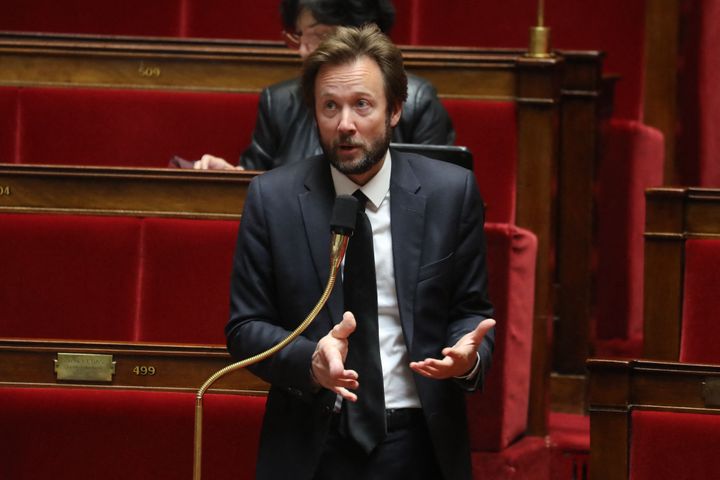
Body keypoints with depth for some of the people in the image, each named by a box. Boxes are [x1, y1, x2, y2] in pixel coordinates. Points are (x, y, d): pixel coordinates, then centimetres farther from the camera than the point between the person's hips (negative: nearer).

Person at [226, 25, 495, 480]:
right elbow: (246, 327, -2)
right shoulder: (272, 198, -3)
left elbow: (470, 311, 4)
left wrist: (468, 354, -19)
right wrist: (311, 361, -22)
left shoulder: (452, 192, -3)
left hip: (417, 444, 0)